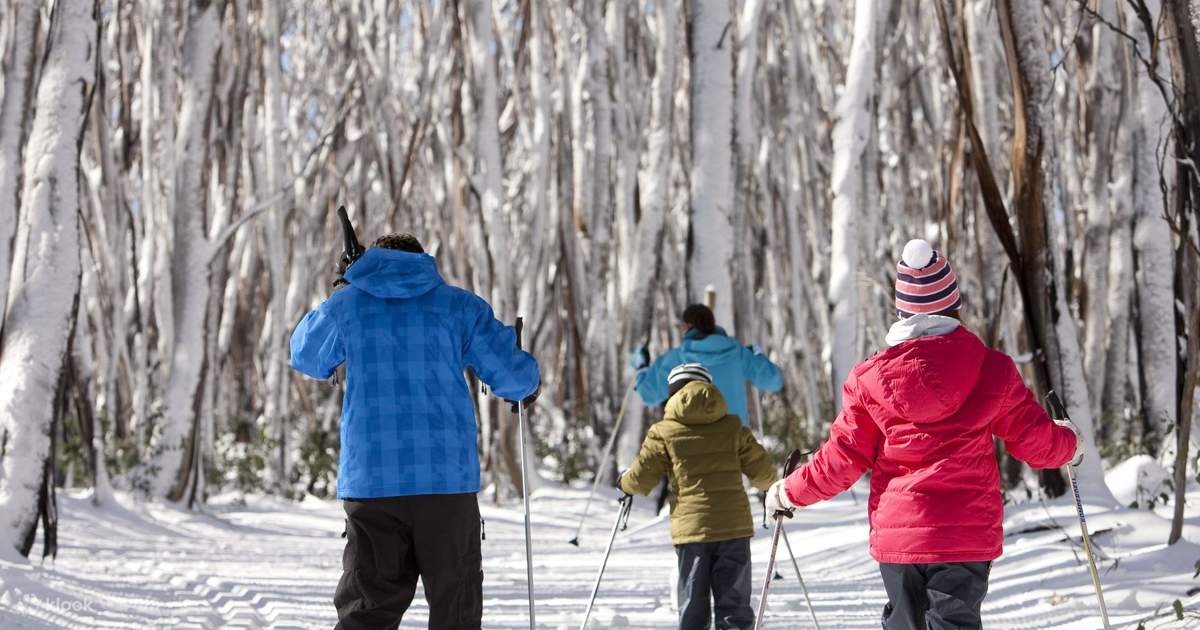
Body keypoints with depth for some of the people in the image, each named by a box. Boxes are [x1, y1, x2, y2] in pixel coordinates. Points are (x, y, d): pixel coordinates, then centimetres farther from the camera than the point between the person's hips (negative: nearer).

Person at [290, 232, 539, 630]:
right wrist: (527, 387, 28)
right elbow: (514, 376, 4)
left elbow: (305, 356, 27)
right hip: (448, 478, -1)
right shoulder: (460, 305, 6)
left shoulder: (346, 305, 9)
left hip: (369, 481, 1)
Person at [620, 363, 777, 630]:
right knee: (733, 603, 4)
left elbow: (641, 478, 1)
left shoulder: (664, 432, 0)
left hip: (690, 526, -1)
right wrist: (771, 484, 32)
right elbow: (762, 472, 9)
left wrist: (625, 483, 23)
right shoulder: (732, 427, 5)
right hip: (734, 527, 1)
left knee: (692, 607, 8)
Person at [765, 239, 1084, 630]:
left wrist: (789, 493, 17)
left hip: (895, 534, 2)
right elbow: (1035, 441, 6)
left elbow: (842, 459, 1)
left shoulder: (871, 378, -3)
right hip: (967, 534, -2)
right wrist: (1070, 443, 29)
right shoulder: (993, 370, -4)